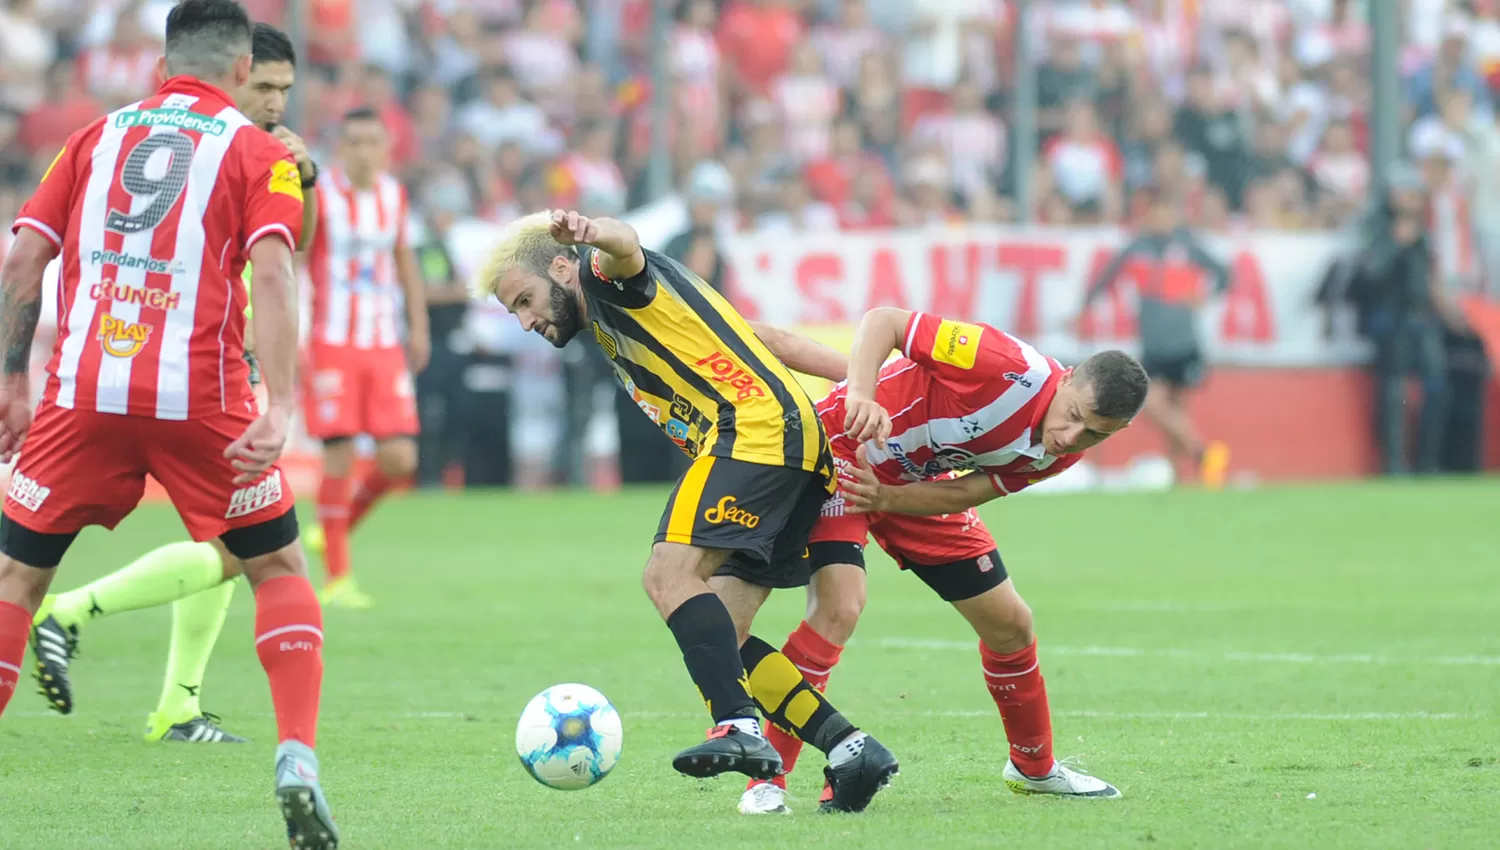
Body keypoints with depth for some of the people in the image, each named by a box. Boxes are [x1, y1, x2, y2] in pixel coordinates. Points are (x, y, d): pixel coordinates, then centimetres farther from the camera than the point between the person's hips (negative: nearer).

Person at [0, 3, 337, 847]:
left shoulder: (97, 137, 15)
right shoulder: (258, 153, 7)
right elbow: (273, 274, -9)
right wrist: (280, 410, -16)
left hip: (81, 396, 2)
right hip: (199, 399, -2)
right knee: (280, 569, 15)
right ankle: (299, 761, -1)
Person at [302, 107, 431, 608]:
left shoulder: (395, 196, 10)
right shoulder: (318, 197, -5)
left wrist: (418, 328, 16)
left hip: (385, 345, 4)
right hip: (332, 343, -4)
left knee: (399, 460, -5)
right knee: (340, 455, -8)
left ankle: (342, 523, 24)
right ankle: (337, 577, 0)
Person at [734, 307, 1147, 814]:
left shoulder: (1064, 452, -11)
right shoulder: (1011, 368, -34)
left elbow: (963, 495, -11)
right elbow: (883, 321, -32)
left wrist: (885, 497, -28)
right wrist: (860, 394, -49)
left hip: (919, 484, 8)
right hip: (844, 446, -8)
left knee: (1009, 623, 11)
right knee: (838, 608, -26)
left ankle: (1034, 768, 35)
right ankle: (767, 781, -19)